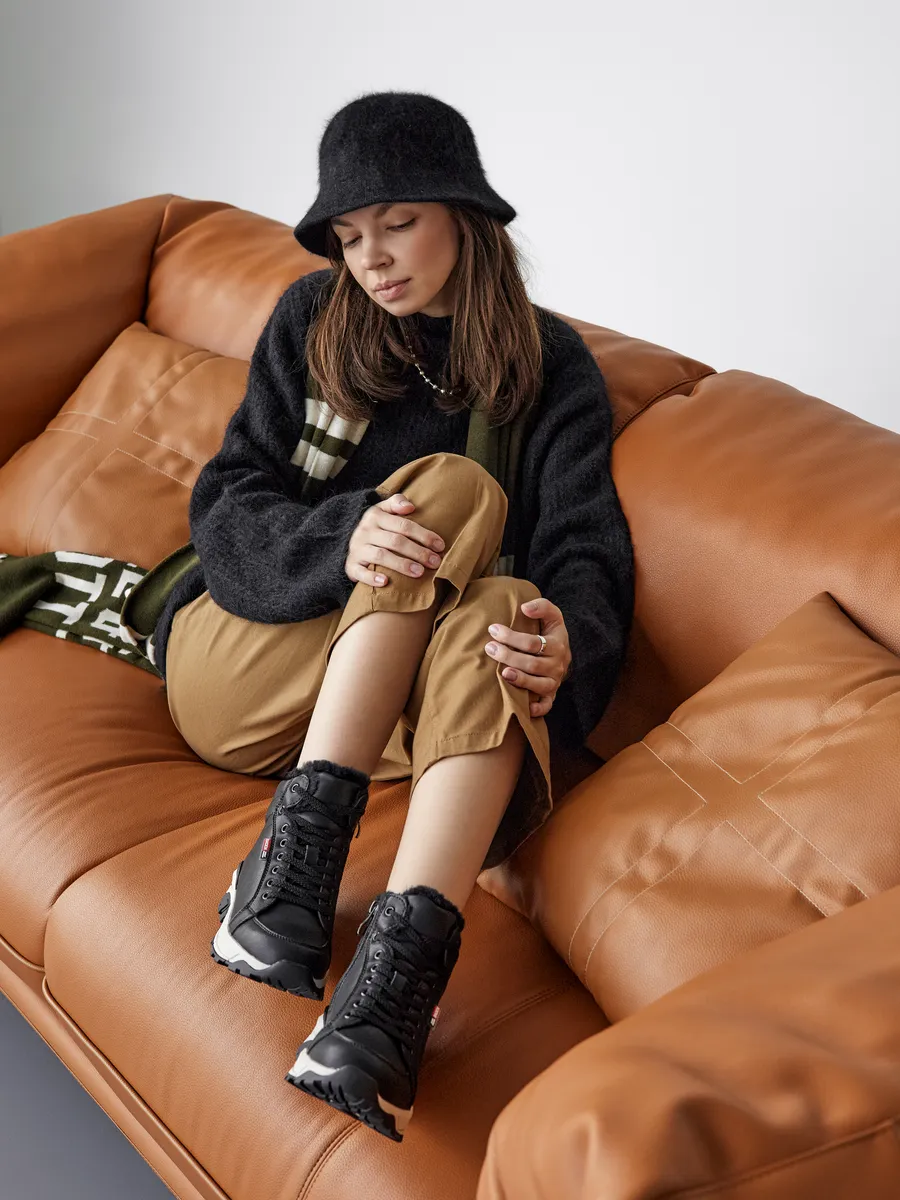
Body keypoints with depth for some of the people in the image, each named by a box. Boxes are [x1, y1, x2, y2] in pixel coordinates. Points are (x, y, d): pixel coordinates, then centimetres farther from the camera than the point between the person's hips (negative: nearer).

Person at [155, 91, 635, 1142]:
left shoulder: (549, 365, 5)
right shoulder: (312, 320, 5)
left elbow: (587, 546, -7)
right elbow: (225, 508, -3)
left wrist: (567, 636, -32)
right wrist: (336, 539, -26)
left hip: (412, 702, 1)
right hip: (237, 672, 0)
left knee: (505, 607, -34)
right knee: (452, 487, -24)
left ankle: (393, 977, -53)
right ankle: (302, 840, -37)